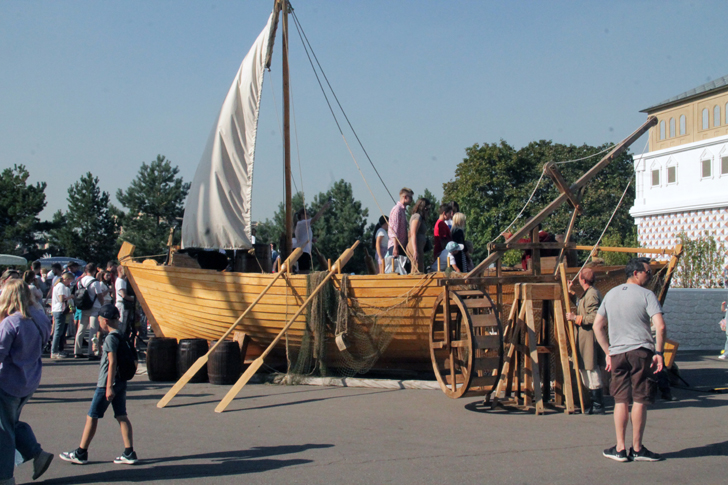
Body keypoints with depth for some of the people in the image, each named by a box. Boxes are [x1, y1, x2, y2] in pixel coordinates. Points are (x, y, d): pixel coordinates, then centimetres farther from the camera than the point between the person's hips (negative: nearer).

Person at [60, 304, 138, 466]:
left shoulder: (111, 338, -15)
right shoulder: (122, 336, 10)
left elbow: (112, 363, -20)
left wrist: (109, 387, -20)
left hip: (106, 384, -8)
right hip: (121, 383, 8)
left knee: (92, 417, 2)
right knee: (122, 416, 6)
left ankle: (80, 453, 9)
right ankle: (129, 453, 1)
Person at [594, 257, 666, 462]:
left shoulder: (611, 294, 12)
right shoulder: (646, 295, -5)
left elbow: (597, 326, 13)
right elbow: (660, 326, -15)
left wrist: (608, 352, 16)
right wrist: (658, 352, -6)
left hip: (617, 353, 5)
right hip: (641, 352, -5)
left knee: (621, 400, 10)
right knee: (639, 401, 2)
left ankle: (620, 449, 10)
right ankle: (637, 449, 7)